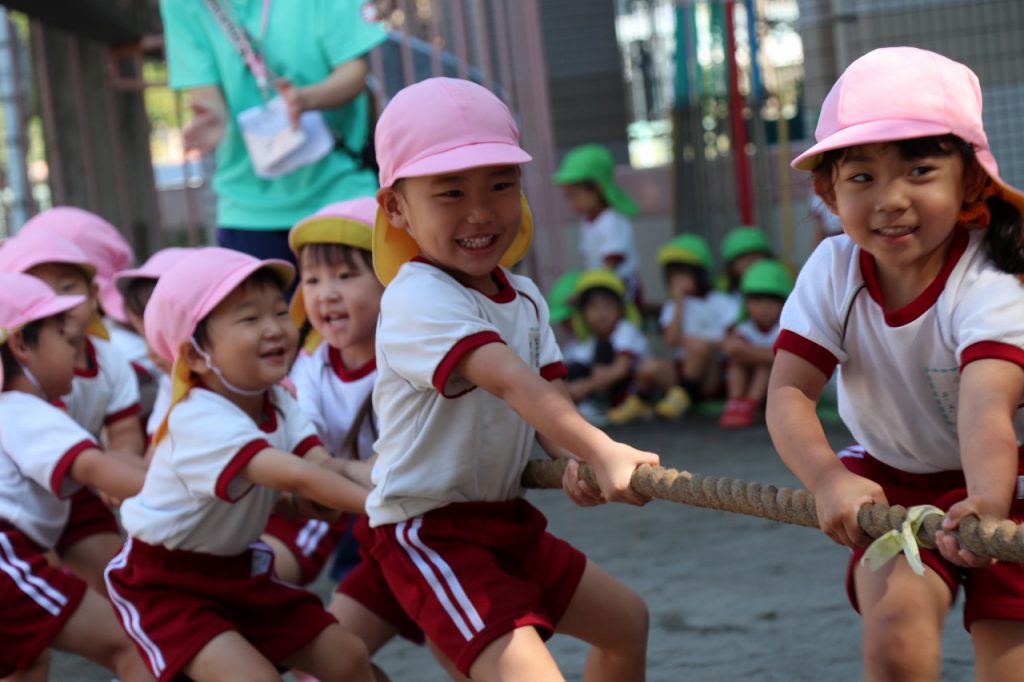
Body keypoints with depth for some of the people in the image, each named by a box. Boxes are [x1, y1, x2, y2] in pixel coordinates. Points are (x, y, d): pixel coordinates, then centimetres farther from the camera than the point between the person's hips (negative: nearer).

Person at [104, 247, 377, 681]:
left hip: (236, 571, 8)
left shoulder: (278, 404, -2)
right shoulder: (199, 421, -31)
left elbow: (321, 467, -18)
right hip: (165, 583, -8)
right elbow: (294, 477, -41)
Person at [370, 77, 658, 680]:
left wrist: (578, 461, -25)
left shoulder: (524, 299, 8)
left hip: (505, 518, 10)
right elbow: (509, 381, -37)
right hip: (429, 531, -10)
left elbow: (550, 395, -2)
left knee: (626, 619, 25)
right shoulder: (419, 300, -23)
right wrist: (602, 451, -50)